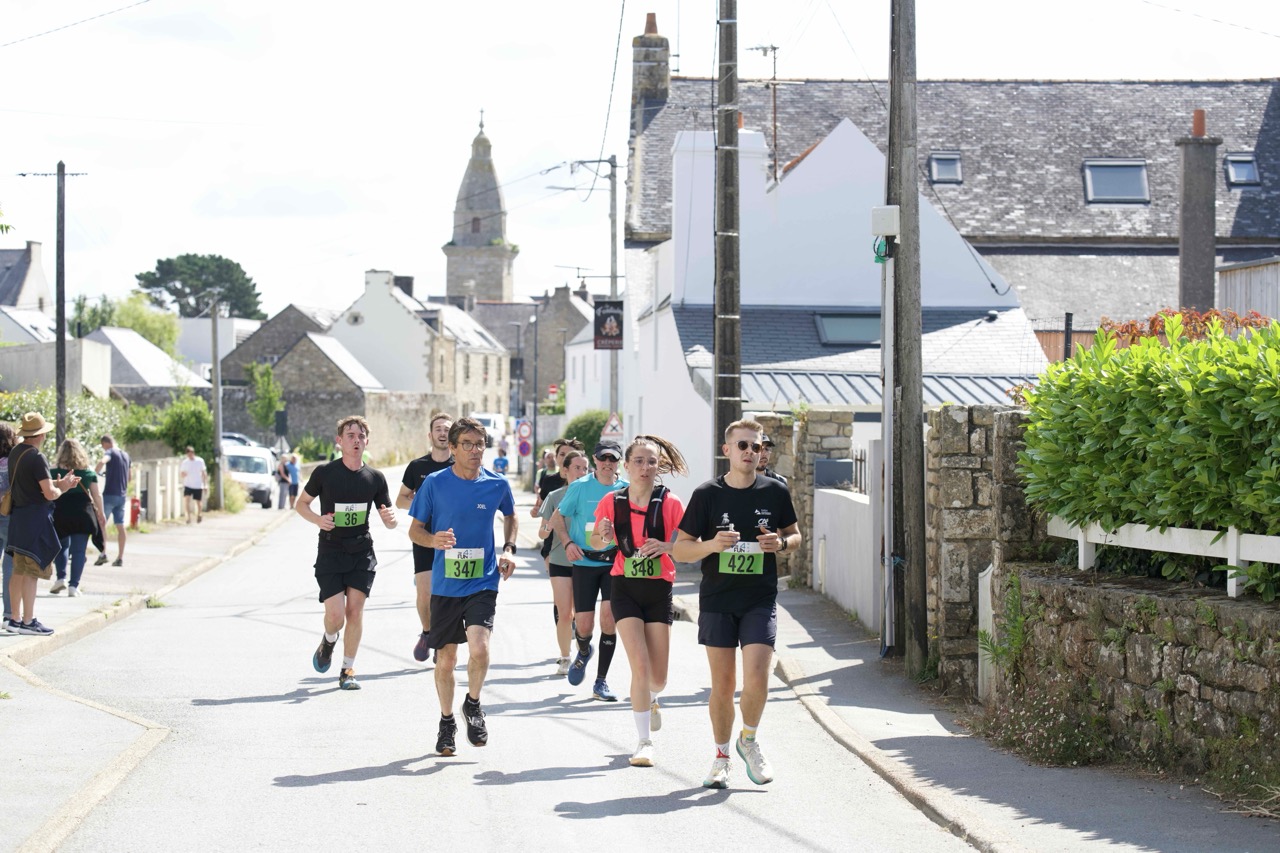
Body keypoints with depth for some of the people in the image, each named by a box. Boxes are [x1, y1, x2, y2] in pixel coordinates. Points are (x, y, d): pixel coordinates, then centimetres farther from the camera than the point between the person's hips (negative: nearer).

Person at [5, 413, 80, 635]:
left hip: (18, 516, 9)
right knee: (31, 571, -5)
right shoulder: (37, 458, -17)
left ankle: (15, 618, 18)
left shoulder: (15, 454, 11)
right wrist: (61, 488, 1)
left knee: (19, 571, 13)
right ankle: (27, 621, -2)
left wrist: (59, 483, 15)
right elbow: (49, 493, -19)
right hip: (35, 518, -9)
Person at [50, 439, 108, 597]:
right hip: (83, 513, 0)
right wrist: (101, 514, 18)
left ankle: (61, 577, 7)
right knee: (79, 550, 2)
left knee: (61, 546, 20)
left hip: (61, 513, 0)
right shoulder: (89, 473, 5)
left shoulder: (55, 473, 0)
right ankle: (74, 586, -4)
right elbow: (96, 496, 7)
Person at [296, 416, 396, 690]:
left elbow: (390, 523, 7)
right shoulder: (324, 472, -4)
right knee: (335, 616, -10)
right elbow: (301, 503, 8)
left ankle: (348, 671, 10)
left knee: (355, 611, -4)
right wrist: (317, 519, -13)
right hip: (330, 554, -2)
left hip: (362, 555, 2)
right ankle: (328, 641, 26)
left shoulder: (375, 478, 3)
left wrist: (390, 518, -18)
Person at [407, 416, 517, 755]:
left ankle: (473, 705, 9)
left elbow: (510, 517, 22)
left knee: (479, 648, -20)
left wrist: (508, 549, 6)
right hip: (445, 584, 0)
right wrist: (435, 540, -17)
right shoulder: (435, 483, -4)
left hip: (483, 581, 0)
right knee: (445, 659, 7)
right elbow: (415, 530, 4)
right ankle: (447, 722, 29)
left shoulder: (498, 485, 0)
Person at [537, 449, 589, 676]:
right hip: (560, 561, 0)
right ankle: (564, 658, 11)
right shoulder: (555, 497, 2)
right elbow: (542, 533, 6)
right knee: (564, 614, -2)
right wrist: (549, 527, -17)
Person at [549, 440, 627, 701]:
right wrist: (568, 542, -8)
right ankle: (584, 651, 38)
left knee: (609, 616, -13)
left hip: (614, 563, 0)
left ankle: (601, 681, 1)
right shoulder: (580, 488, -2)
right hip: (584, 562, 0)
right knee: (584, 625, -2)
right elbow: (557, 518, 7)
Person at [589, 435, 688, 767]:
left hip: (659, 590, 1)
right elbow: (594, 542, 11)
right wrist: (604, 537, -12)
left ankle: (650, 700, 43)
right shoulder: (612, 502, -1)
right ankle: (644, 741, -5)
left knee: (658, 676, 6)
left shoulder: (670, 503, -6)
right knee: (640, 665, -14)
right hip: (625, 589, -1)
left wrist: (665, 546, -22)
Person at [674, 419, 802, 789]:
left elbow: (795, 536, 16)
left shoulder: (775, 492, 2)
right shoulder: (707, 494, -2)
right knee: (722, 683, 3)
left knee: (756, 677, -13)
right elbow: (680, 550, 0)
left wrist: (781, 543, -8)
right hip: (717, 601, 0)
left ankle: (749, 740, 14)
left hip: (761, 600, 0)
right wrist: (712, 545, -19)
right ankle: (722, 757, 20)